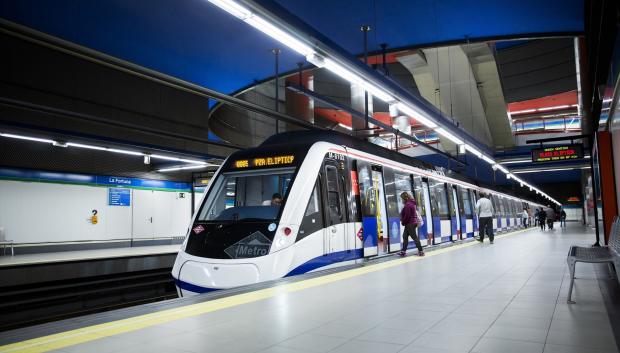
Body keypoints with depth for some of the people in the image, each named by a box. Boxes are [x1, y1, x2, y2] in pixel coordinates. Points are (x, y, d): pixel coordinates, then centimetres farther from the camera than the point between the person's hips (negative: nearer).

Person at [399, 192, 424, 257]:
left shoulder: (408, 205, -19)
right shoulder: (412, 203, 13)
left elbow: (407, 216, -21)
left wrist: (403, 222, -6)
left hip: (409, 224, -11)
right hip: (413, 222, 11)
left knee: (414, 237, -4)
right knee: (405, 236, 12)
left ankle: (421, 251, 2)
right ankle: (403, 251, 15)